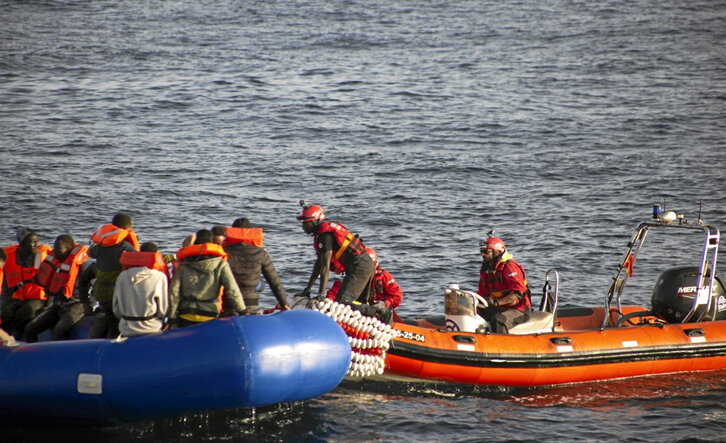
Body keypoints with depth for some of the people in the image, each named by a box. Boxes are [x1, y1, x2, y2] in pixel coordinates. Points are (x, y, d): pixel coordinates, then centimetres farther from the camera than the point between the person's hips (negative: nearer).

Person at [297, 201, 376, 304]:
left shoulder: (325, 235, -15)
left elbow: (325, 266, -20)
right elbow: (318, 264, 21)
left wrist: (320, 294, -21)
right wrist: (307, 289, 21)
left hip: (359, 266, -11)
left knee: (343, 302, -21)